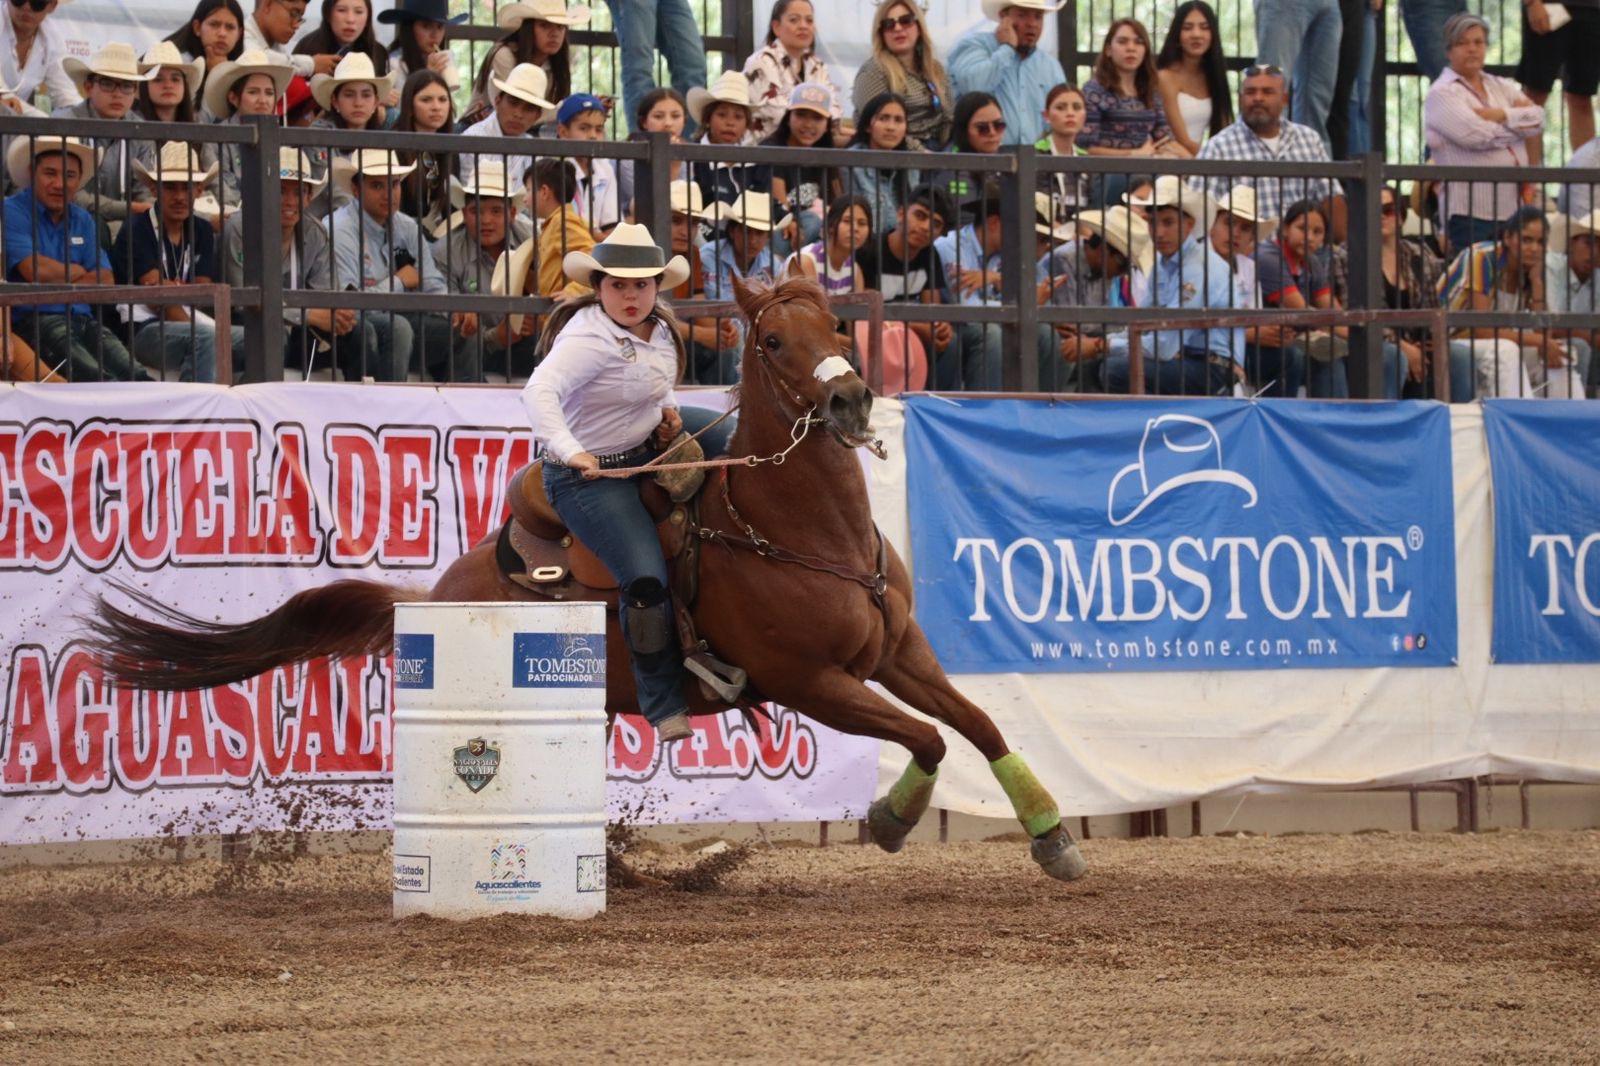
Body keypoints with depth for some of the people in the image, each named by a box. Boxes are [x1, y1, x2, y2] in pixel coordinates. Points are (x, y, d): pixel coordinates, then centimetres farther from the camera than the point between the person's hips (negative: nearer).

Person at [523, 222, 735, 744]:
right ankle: (664, 706, -4)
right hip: (590, 476, -9)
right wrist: (570, 450, -59)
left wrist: (667, 410, 1)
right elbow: (540, 391, -44)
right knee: (646, 579, -20)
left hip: (652, 442, 9)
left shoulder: (656, 328, 2)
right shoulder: (590, 338, -27)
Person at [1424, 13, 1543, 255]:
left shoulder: (1502, 87, 19)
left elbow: (1537, 119, 3)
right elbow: (1478, 136, -15)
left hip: (1512, 208, 6)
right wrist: (1517, 118, 1)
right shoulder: (1442, 94, -1)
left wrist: (1499, 115, -11)